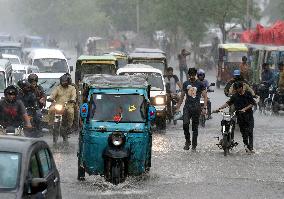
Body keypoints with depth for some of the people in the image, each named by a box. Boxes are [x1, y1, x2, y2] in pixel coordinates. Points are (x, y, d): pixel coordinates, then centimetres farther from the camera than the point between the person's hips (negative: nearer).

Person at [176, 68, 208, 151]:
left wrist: (204, 108, -7)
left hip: (196, 107, -2)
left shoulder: (200, 84, 2)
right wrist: (178, 106, 17)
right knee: (185, 124, -16)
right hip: (187, 106, 2)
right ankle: (187, 141, 0)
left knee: (195, 126, 3)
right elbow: (182, 96, 21)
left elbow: (205, 96, 2)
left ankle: (194, 145, 12)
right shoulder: (185, 84, 11)